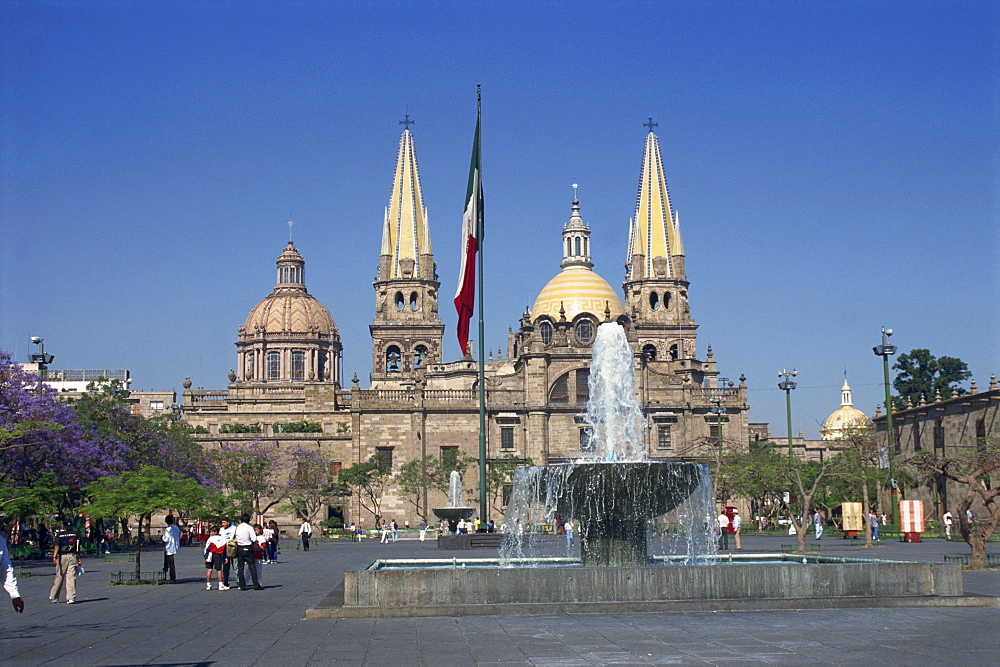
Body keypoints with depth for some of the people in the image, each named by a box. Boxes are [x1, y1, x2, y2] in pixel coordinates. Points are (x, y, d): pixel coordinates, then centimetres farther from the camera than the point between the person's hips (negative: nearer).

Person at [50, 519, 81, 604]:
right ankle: (71, 597, -9)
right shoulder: (75, 534, 8)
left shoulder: (59, 534, 0)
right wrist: (79, 559, 17)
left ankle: (53, 597, 22)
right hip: (72, 557, 1)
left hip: (62, 557, -1)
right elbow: (78, 548, 10)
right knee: (71, 577, -2)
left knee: (59, 577, 9)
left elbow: (57, 546, -14)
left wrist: (54, 557, -22)